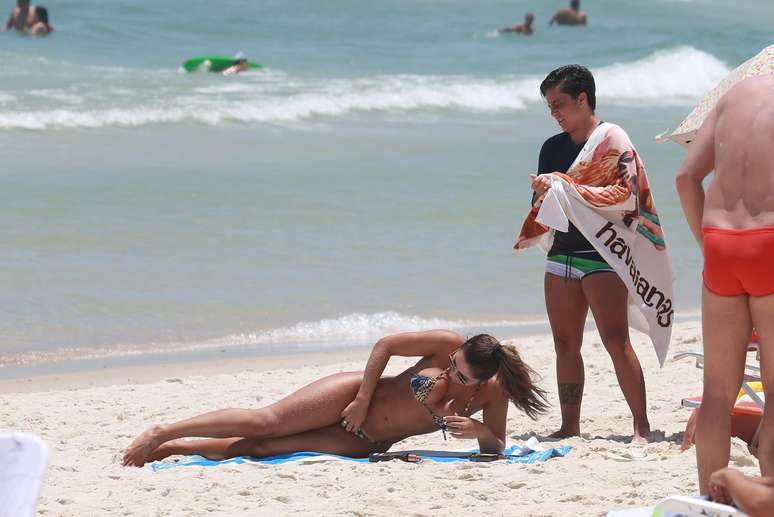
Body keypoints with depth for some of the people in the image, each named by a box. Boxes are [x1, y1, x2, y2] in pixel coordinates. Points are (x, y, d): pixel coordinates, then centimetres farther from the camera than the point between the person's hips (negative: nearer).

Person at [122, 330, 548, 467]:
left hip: (365, 444, 2)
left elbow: (496, 449, -2)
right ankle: (163, 433, -5)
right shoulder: (448, 345, -17)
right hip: (354, 394, -2)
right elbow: (385, 344, -12)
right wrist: (363, 399, -16)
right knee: (265, 421, -15)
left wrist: (481, 433, -25)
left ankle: (177, 447, 2)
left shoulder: (492, 394, -10)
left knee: (261, 447, -8)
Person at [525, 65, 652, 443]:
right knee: (565, 344, 5)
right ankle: (569, 426, 9)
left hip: (602, 254, -6)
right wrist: (543, 193, -9)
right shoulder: (552, 148, 14)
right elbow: (540, 208, 15)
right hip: (561, 252, 6)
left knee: (616, 340, -13)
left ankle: (641, 426, -11)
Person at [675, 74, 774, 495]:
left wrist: (706, 242, 13)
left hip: (719, 244, 5)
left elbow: (687, 175, 9)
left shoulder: (737, 93, 14)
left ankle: (709, 503, 12)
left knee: (719, 389, 10)